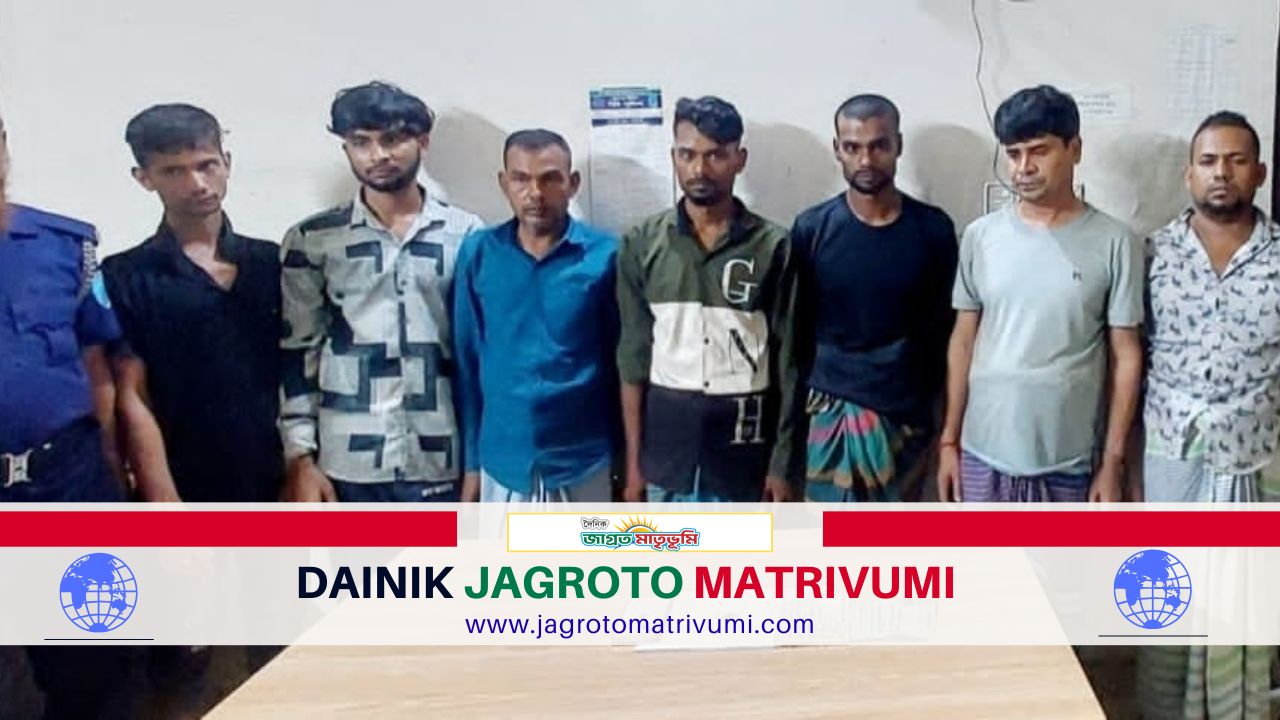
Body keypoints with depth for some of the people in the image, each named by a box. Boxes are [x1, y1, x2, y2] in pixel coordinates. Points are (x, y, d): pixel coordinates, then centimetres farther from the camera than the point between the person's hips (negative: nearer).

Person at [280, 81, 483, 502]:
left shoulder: (465, 235, 4)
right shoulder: (312, 241, 3)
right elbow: (295, 352, 3)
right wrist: (300, 458, -3)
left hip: (441, 461, 1)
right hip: (347, 464, 0)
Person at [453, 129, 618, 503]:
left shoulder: (605, 255, -7)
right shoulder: (478, 254, -2)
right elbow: (466, 361, 4)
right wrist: (470, 459, 5)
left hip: (584, 462, -1)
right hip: (503, 462, 1)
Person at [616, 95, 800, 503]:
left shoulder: (773, 247, -4)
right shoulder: (641, 245, -1)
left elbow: (786, 364, -2)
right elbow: (633, 361, 2)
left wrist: (783, 462, -4)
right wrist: (633, 460, 0)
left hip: (743, 440, -1)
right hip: (667, 439, 1)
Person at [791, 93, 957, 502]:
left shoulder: (933, 229, -2)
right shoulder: (812, 229, -4)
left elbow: (946, 330, 5)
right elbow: (797, 331, 2)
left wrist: (940, 418, 5)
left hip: (905, 418, 1)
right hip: (831, 416, -1)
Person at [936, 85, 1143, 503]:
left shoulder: (1113, 243, -7)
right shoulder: (981, 237, 0)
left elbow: (1125, 357, -4)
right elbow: (963, 342, 6)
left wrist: (1113, 460, -6)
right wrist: (949, 439, 4)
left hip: (1069, 459, -2)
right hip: (985, 451, 2)